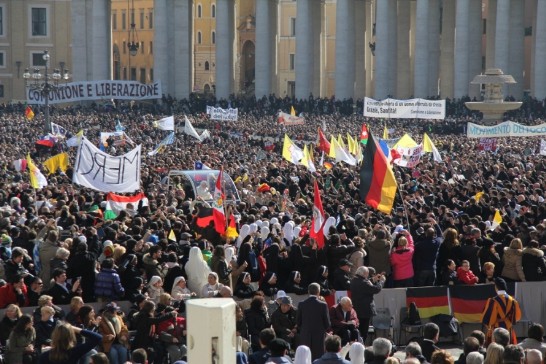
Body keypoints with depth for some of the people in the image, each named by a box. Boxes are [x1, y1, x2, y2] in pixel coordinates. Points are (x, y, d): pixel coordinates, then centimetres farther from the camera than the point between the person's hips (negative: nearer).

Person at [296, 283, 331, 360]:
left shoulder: (301, 304, -2)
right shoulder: (323, 305, -9)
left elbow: (298, 322, 3)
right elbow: (327, 323, -4)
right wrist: (325, 330, 16)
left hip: (305, 337, 2)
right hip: (319, 337, -2)